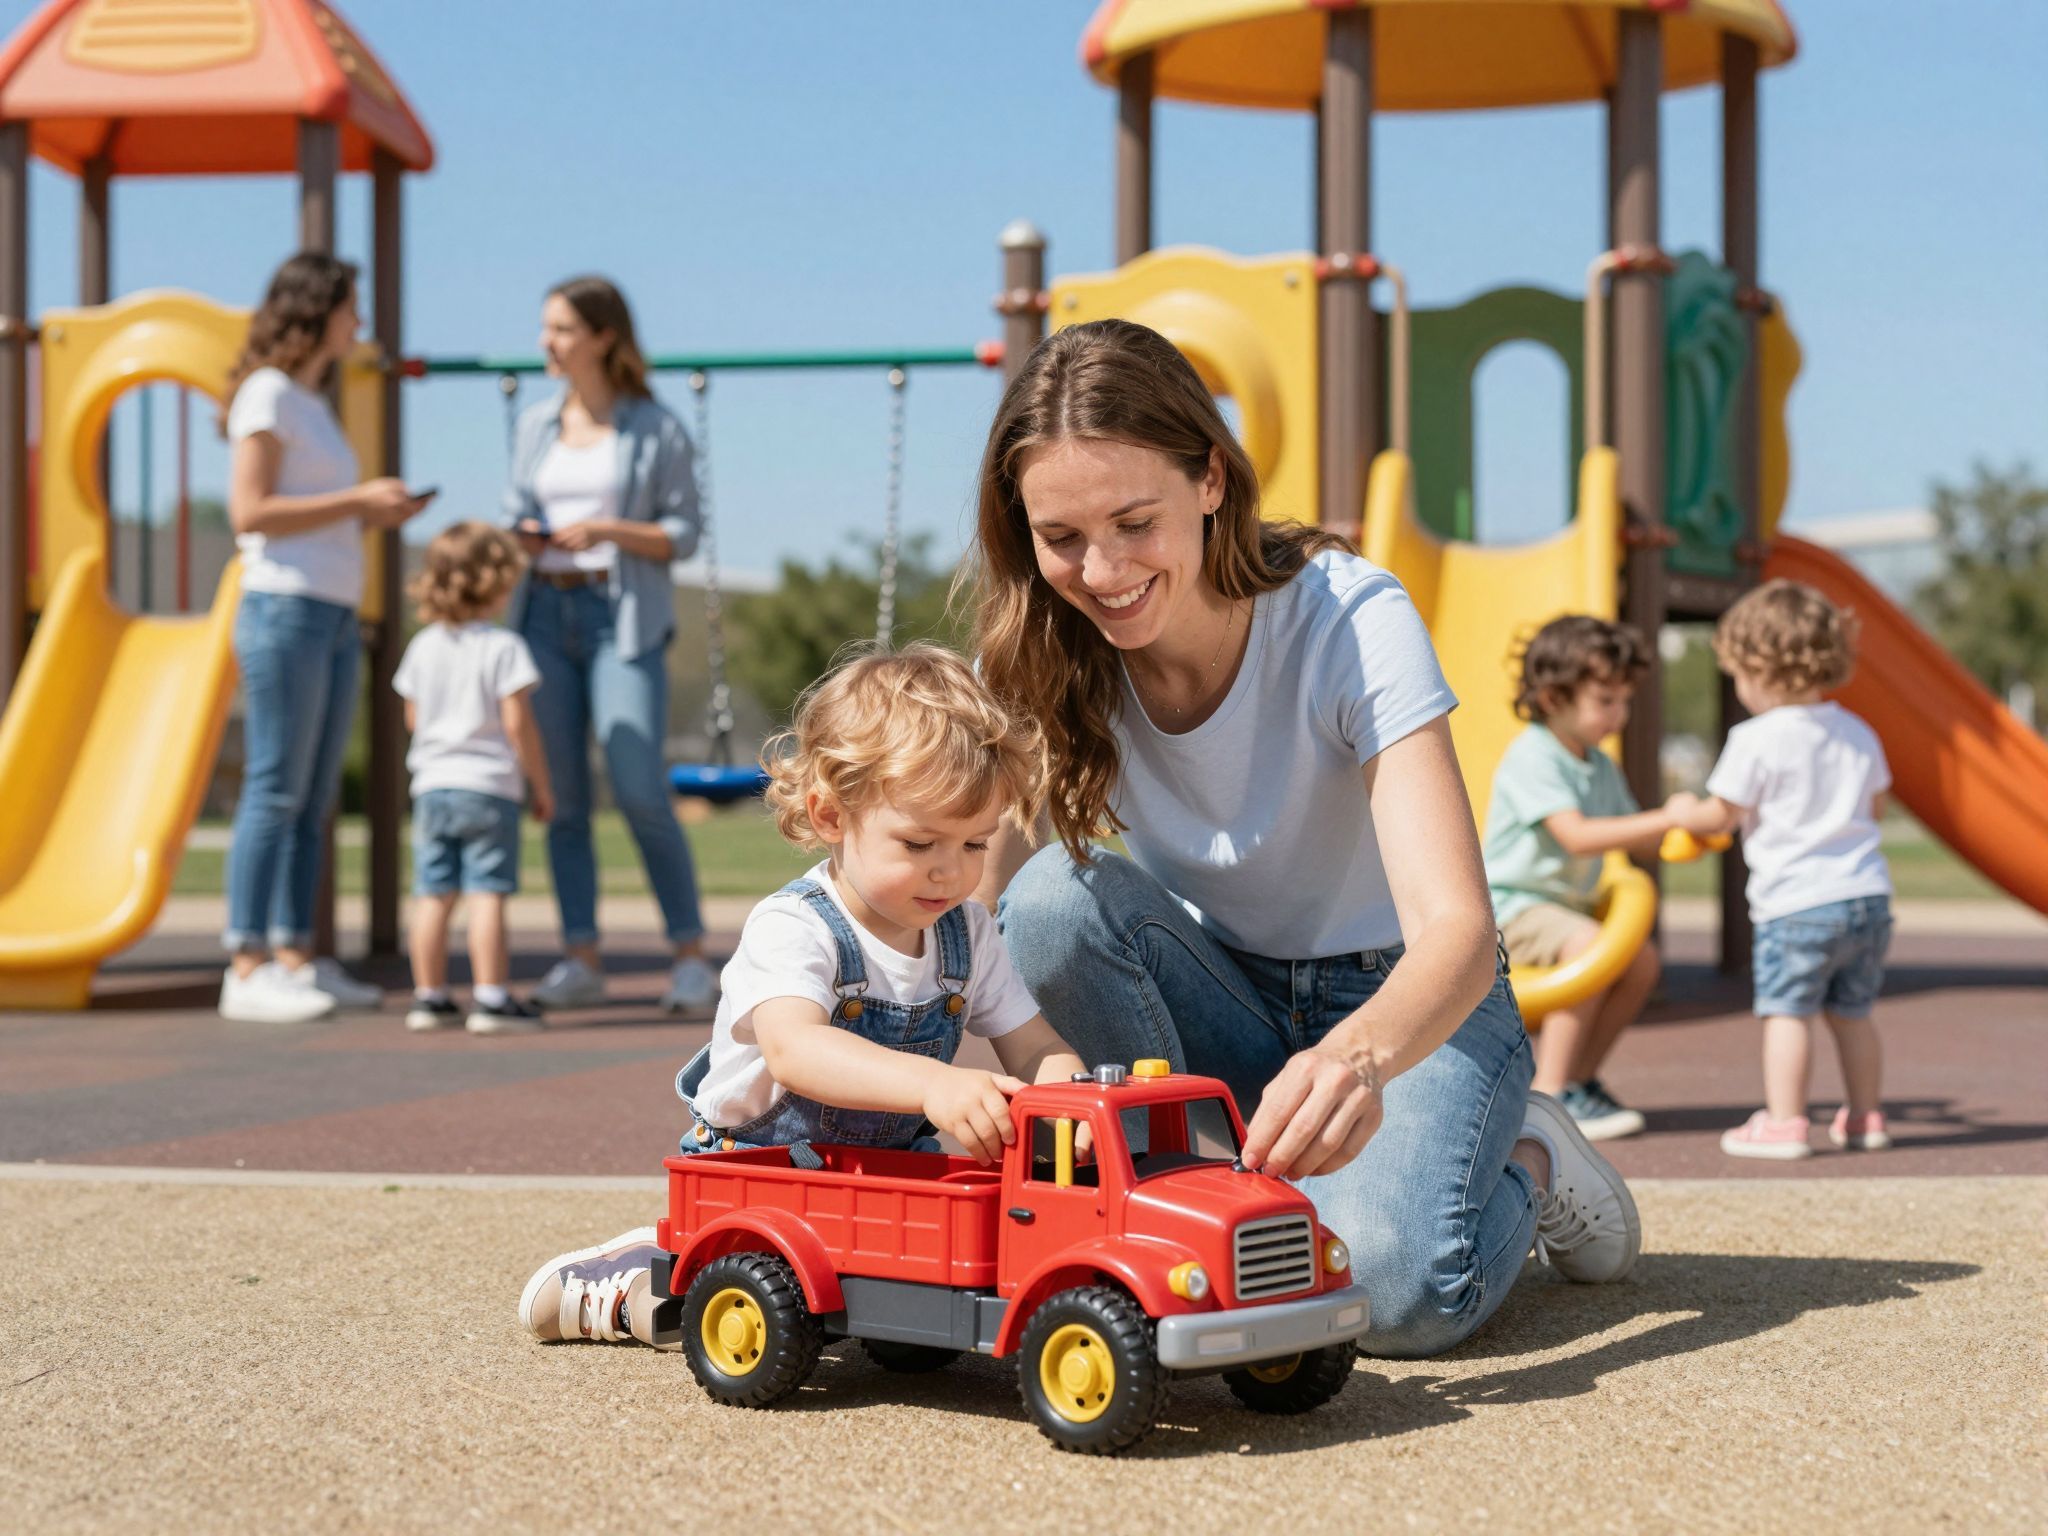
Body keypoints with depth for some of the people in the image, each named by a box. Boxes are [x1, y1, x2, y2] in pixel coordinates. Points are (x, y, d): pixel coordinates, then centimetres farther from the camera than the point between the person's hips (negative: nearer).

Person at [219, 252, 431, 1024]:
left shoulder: (312, 401, 20)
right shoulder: (268, 394, -5)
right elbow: (250, 511, -14)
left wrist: (376, 515, 7)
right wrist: (356, 499, -10)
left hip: (334, 614, 9)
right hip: (285, 610, -9)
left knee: (314, 799, 8)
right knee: (274, 793, -9)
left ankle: (295, 957, 12)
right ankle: (247, 968, -7)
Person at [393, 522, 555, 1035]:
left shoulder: (424, 646, 8)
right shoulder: (504, 647, -10)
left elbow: (413, 719, 15)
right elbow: (518, 723, -13)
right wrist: (542, 786, -4)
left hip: (432, 785, 6)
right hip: (489, 786, -6)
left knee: (433, 896, 8)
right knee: (487, 896, -6)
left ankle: (429, 997, 13)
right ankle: (491, 998, -8)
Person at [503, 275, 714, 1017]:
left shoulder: (654, 428, 0)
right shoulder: (535, 426, 13)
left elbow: (683, 533, -1)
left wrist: (607, 530, -15)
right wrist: (520, 538, -3)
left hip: (623, 616, -4)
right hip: (545, 613, 5)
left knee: (640, 792, -11)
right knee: (562, 796, 3)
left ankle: (691, 955, -3)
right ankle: (581, 958, 9)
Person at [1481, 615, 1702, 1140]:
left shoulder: (1600, 766, 10)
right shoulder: (1531, 757, -19)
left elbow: (1635, 837, 15)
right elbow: (1577, 835, -30)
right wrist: (1664, 818, -31)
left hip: (1566, 904, 9)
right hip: (1507, 907, -9)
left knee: (1642, 960, -3)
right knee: (1593, 945, -31)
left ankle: (1579, 1079, 8)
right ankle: (1548, 1095, -26)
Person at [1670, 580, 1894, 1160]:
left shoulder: (1755, 741, -10)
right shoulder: (1859, 734, 10)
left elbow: (1720, 815, -3)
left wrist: (1683, 818, 17)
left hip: (1796, 901, -7)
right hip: (1867, 894, 7)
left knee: (1786, 1011, -2)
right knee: (1852, 1013, 17)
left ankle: (1784, 1123, -4)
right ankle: (1866, 1117, 23)